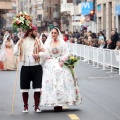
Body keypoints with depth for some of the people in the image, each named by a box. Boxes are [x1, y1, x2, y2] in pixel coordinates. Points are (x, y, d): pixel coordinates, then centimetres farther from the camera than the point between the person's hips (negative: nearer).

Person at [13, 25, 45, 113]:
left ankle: (37, 106, 9)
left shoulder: (38, 41, 7)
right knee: (25, 88, 4)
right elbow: (15, 53, 0)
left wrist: (39, 54, -16)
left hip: (37, 67, 0)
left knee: (37, 88, -1)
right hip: (25, 67, 0)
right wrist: (18, 45, -16)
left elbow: (43, 52, 4)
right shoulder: (22, 41, 4)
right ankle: (25, 106, 17)